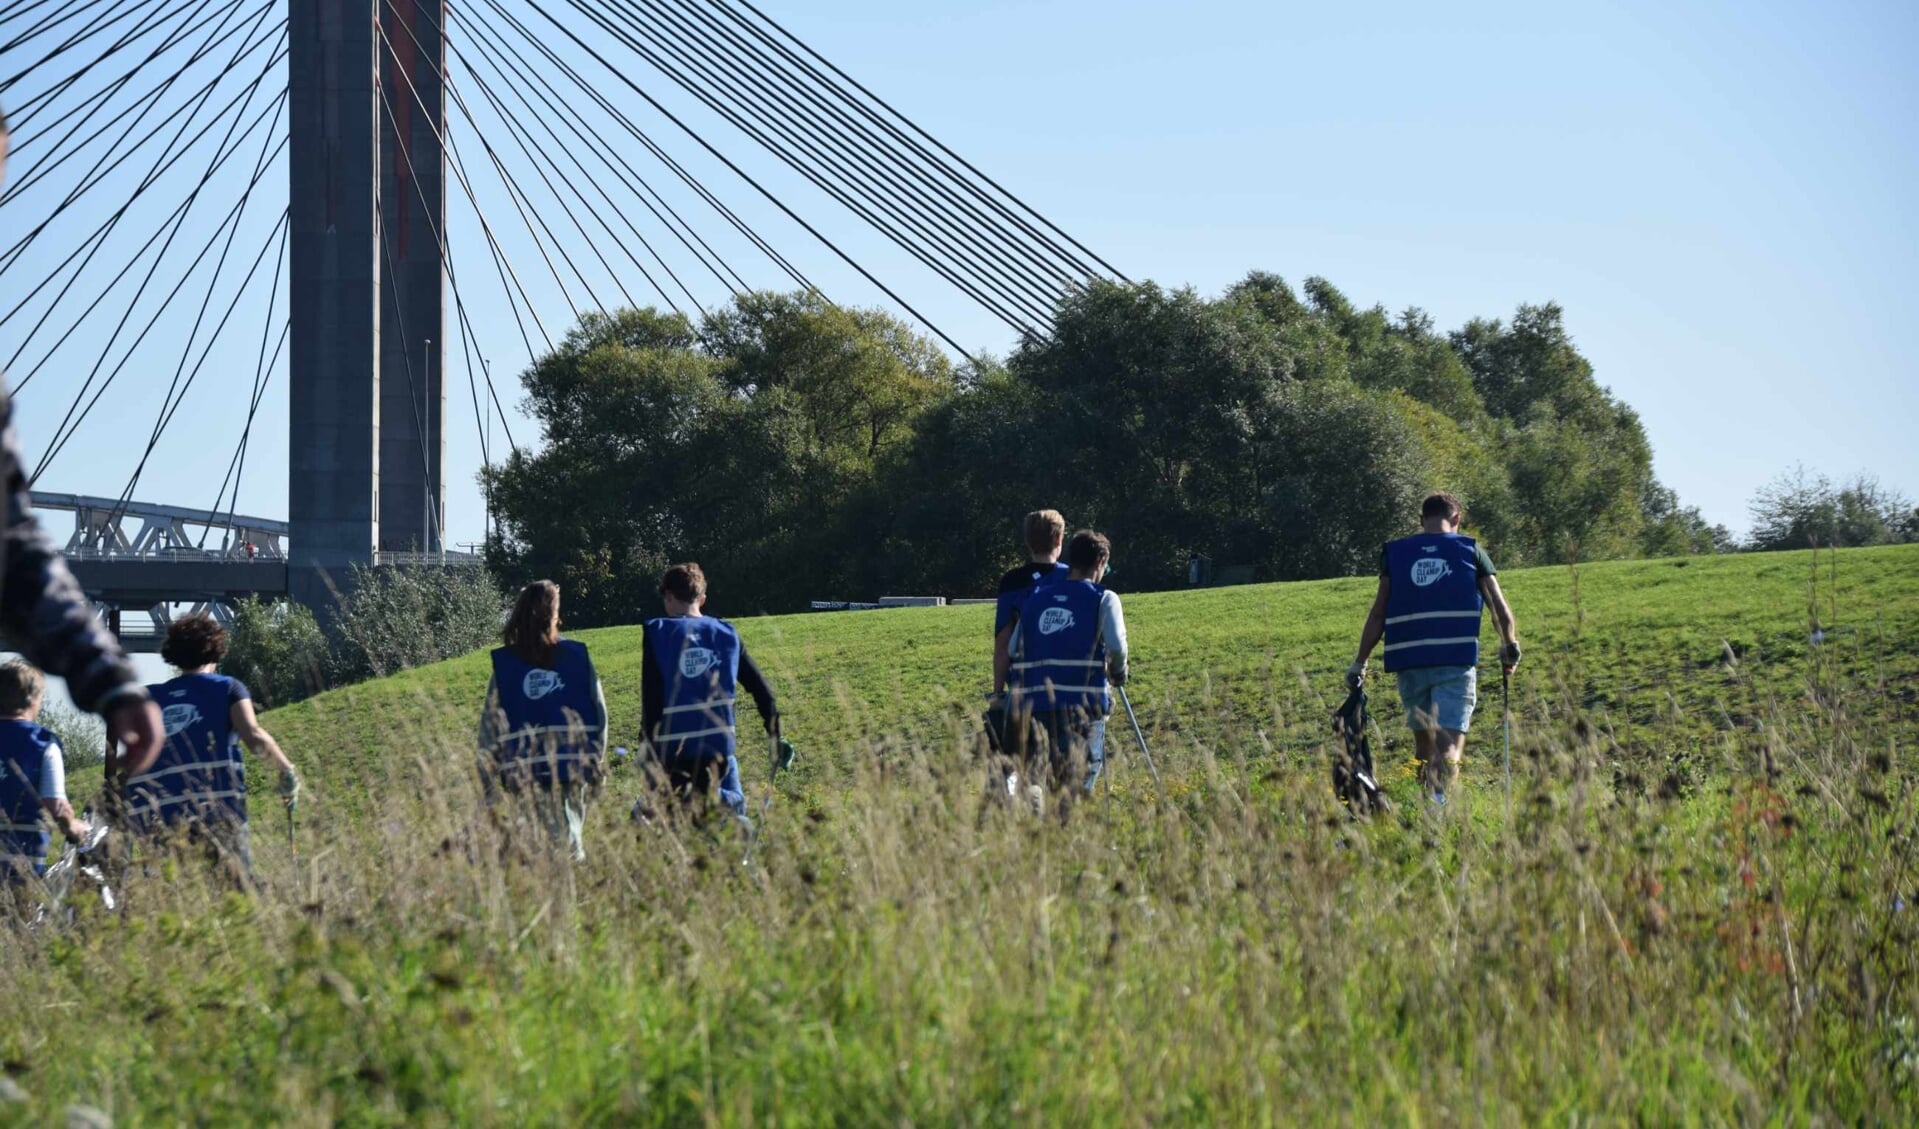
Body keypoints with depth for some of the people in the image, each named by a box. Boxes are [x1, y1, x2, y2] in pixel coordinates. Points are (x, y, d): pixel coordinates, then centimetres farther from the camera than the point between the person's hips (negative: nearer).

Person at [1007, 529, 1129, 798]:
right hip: (1083, 706, -4)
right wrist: (1118, 674, 7)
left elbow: (1011, 650, 11)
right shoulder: (1103, 599, 2)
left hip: (1035, 708, 4)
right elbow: (1117, 646, -12)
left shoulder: (1035, 601, 16)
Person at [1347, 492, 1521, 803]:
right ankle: (1439, 798, -35)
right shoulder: (1470, 550, 6)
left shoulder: (1395, 553, 9)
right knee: (1450, 744, -10)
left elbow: (1378, 616, 4)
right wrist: (1510, 648, 19)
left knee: (1423, 743, 18)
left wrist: (1360, 662, 7)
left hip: (1409, 662, 2)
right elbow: (1502, 611, 3)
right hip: (1456, 661, -2)